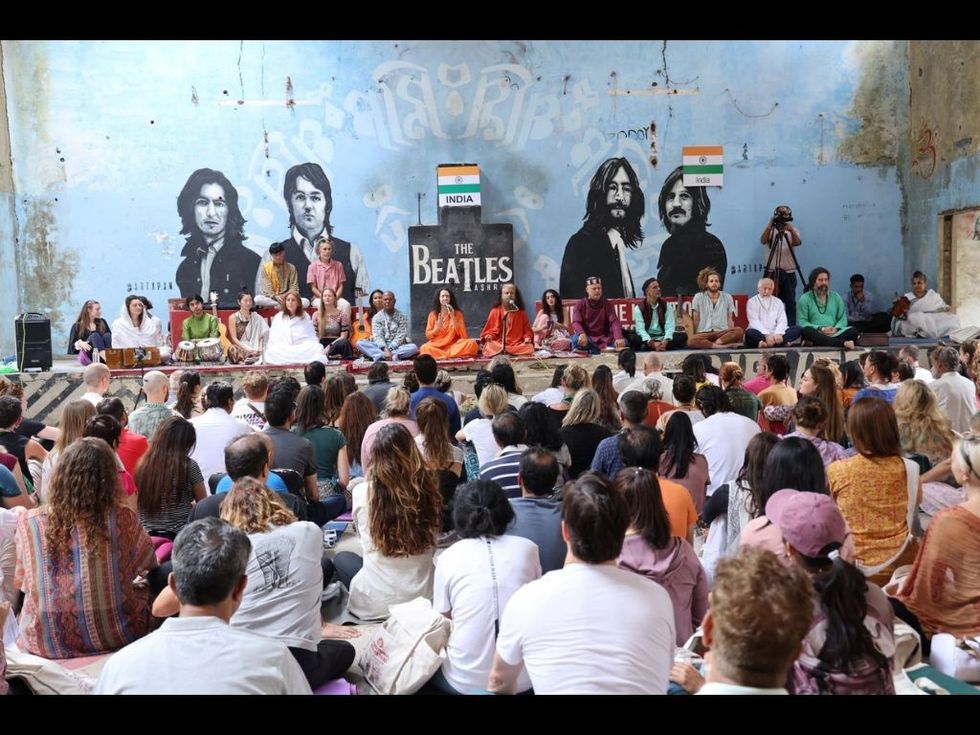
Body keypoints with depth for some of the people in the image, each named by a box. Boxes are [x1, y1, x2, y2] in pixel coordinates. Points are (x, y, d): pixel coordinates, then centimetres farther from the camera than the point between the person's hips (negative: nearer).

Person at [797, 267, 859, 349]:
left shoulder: (836, 297, 19)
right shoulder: (805, 299, 8)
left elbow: (843, 319, 14)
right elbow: (802, 322, -1)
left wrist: (836, 329, -9)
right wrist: (820, 329, -14)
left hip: (834, 333, 3)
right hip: (816, 334, -3)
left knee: (853, 331, -25)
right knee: (806, 331, -37)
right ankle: (843, 343, -49)